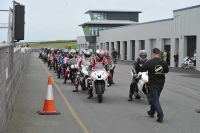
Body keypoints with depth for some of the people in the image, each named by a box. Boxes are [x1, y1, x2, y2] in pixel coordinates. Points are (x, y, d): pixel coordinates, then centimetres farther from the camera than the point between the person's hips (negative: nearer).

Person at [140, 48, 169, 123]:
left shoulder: (149, 62, -16)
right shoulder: (163, 62, -3)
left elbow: (141, 69, -5)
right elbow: (167, 71, 12)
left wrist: (149, 69, 14)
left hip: (153, 84, -5)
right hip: (161, 84, 5)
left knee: (155, 100, -2)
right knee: (155, 98, 22)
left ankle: (160, 116, -13)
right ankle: (152, 112, 36)